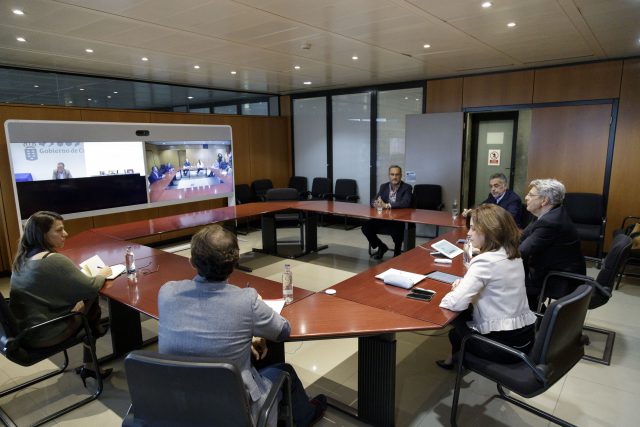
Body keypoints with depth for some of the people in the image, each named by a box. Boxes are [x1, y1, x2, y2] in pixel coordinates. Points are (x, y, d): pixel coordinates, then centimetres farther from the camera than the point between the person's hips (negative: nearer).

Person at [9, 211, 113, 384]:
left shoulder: (23, 258, 4)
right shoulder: (54, 260, -25)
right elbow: (90, 288, -19)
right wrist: (102, 274, 0)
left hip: (23, 330, 8)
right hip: (43, 334, -8)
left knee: (83, 298, 13)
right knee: (91, 301, 9)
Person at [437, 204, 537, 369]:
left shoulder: (485, 261, -23)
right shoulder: (513, 255, 3)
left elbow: (456, 303, -28)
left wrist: (453, 292, -6)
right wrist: (464, 283, 3)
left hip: (503, 344, -7)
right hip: (525, 336, 7)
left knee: (457, 315, 17)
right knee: (467, 313, 24)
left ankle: (456, 360, 40)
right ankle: (456, 358, 39)